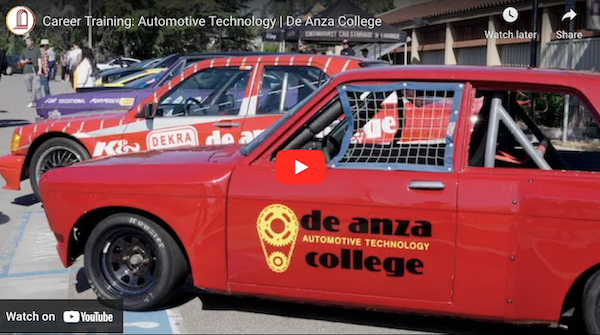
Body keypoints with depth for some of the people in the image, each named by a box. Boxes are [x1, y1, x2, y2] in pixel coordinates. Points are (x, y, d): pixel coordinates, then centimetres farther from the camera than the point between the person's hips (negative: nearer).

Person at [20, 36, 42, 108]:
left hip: (35, 71, -3)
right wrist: (25, 61, -4)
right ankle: (32, 102, 14)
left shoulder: (37, 50, 7)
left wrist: (39, 70, -6)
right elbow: (21, 61, 19)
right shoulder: (24, 51, 15)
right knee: (29, 88, 6)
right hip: (27, 71, 3)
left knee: (36, 87, -11)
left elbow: (39, 60, 4)